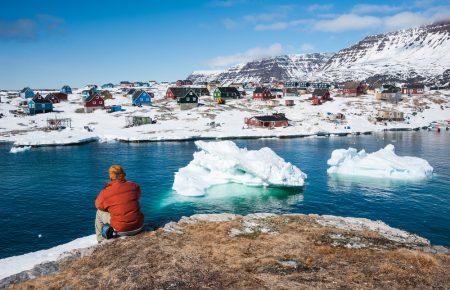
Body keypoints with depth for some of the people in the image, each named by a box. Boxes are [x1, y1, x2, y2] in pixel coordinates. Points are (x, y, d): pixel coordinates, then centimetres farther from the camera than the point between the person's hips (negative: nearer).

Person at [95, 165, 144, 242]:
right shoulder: (134, 186, -3)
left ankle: (101, 241, 29)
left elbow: (98, 205, 9)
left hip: (121, 231, -3)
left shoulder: (105, 192, -11)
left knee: (99, 213, 22)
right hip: (138, 227, 3)